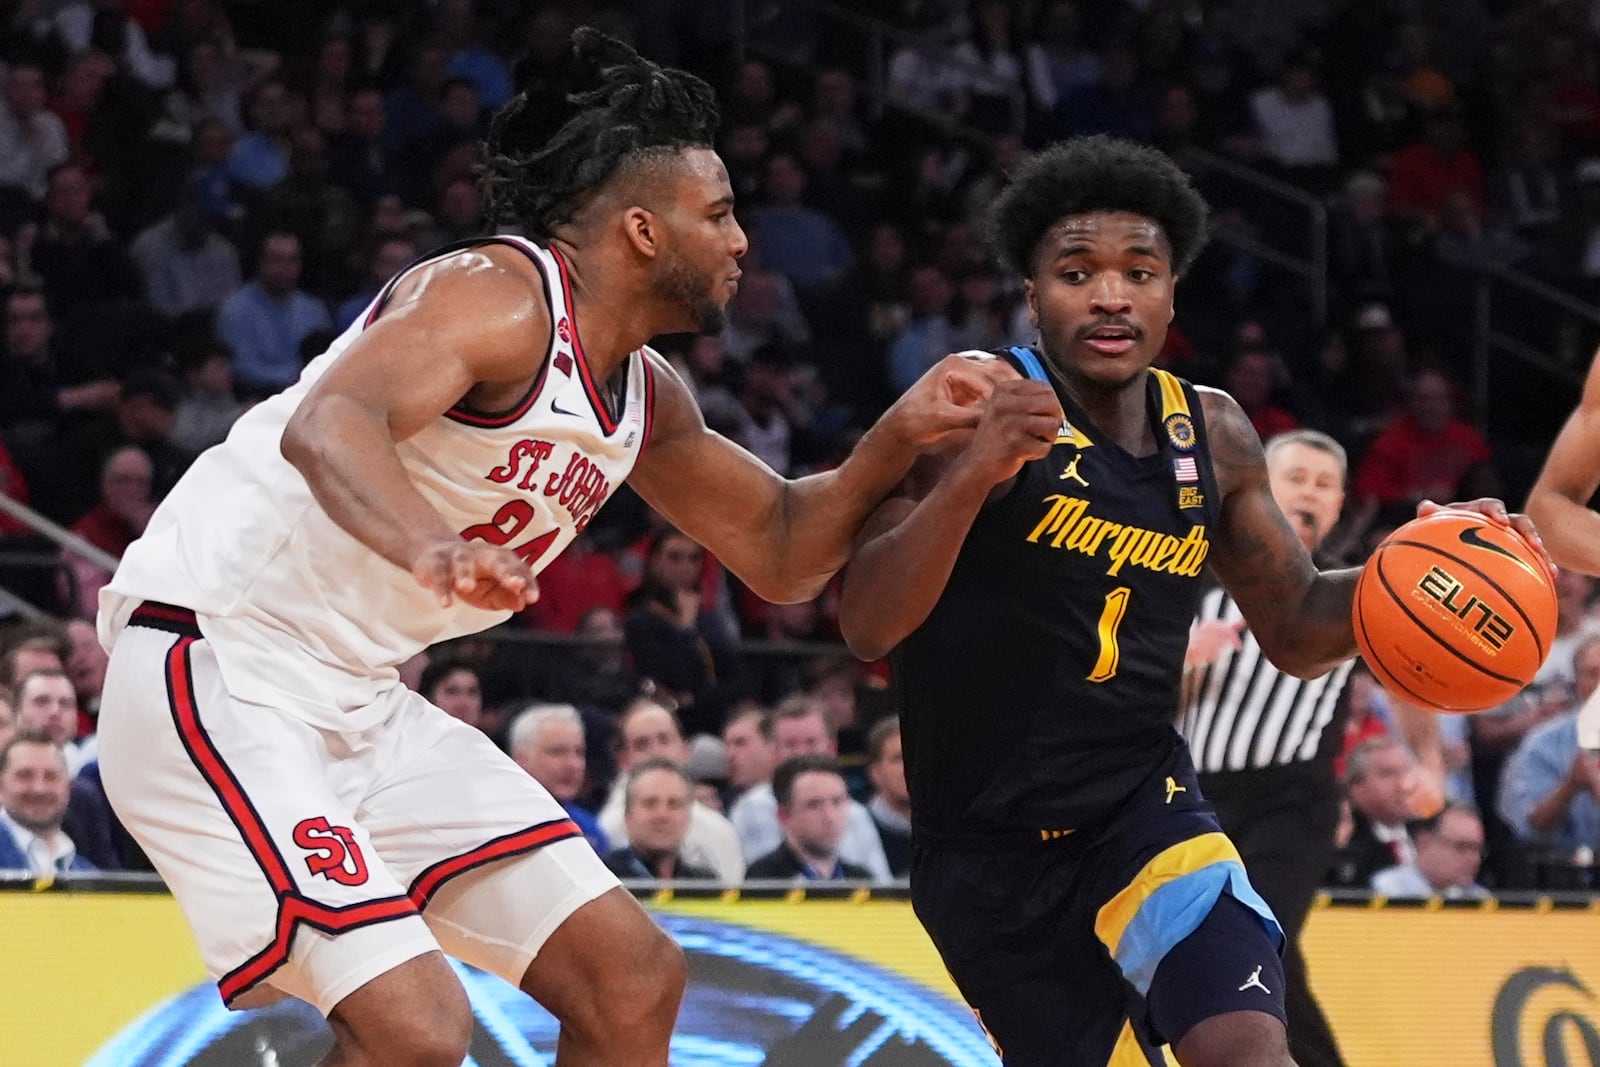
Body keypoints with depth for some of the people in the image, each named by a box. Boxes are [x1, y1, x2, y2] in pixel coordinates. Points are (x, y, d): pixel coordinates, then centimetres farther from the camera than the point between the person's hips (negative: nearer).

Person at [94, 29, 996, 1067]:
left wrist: (901, 437, 5)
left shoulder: (645, 398, 11)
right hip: (218, 672, -10)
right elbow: (328, 425, -36)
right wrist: (432, 549, -56)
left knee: (635, 980, 6)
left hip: (360, 700, 10)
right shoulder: (501, 294, -18)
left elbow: (781, 552, 22)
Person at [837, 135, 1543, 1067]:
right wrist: (973, 476, -36)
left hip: (1142, 807, 3)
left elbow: (1296, 630, 14)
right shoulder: (985, 406, -13)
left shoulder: (1214, 436, 3)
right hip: (987, 849, -3)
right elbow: (867, 628, -20)